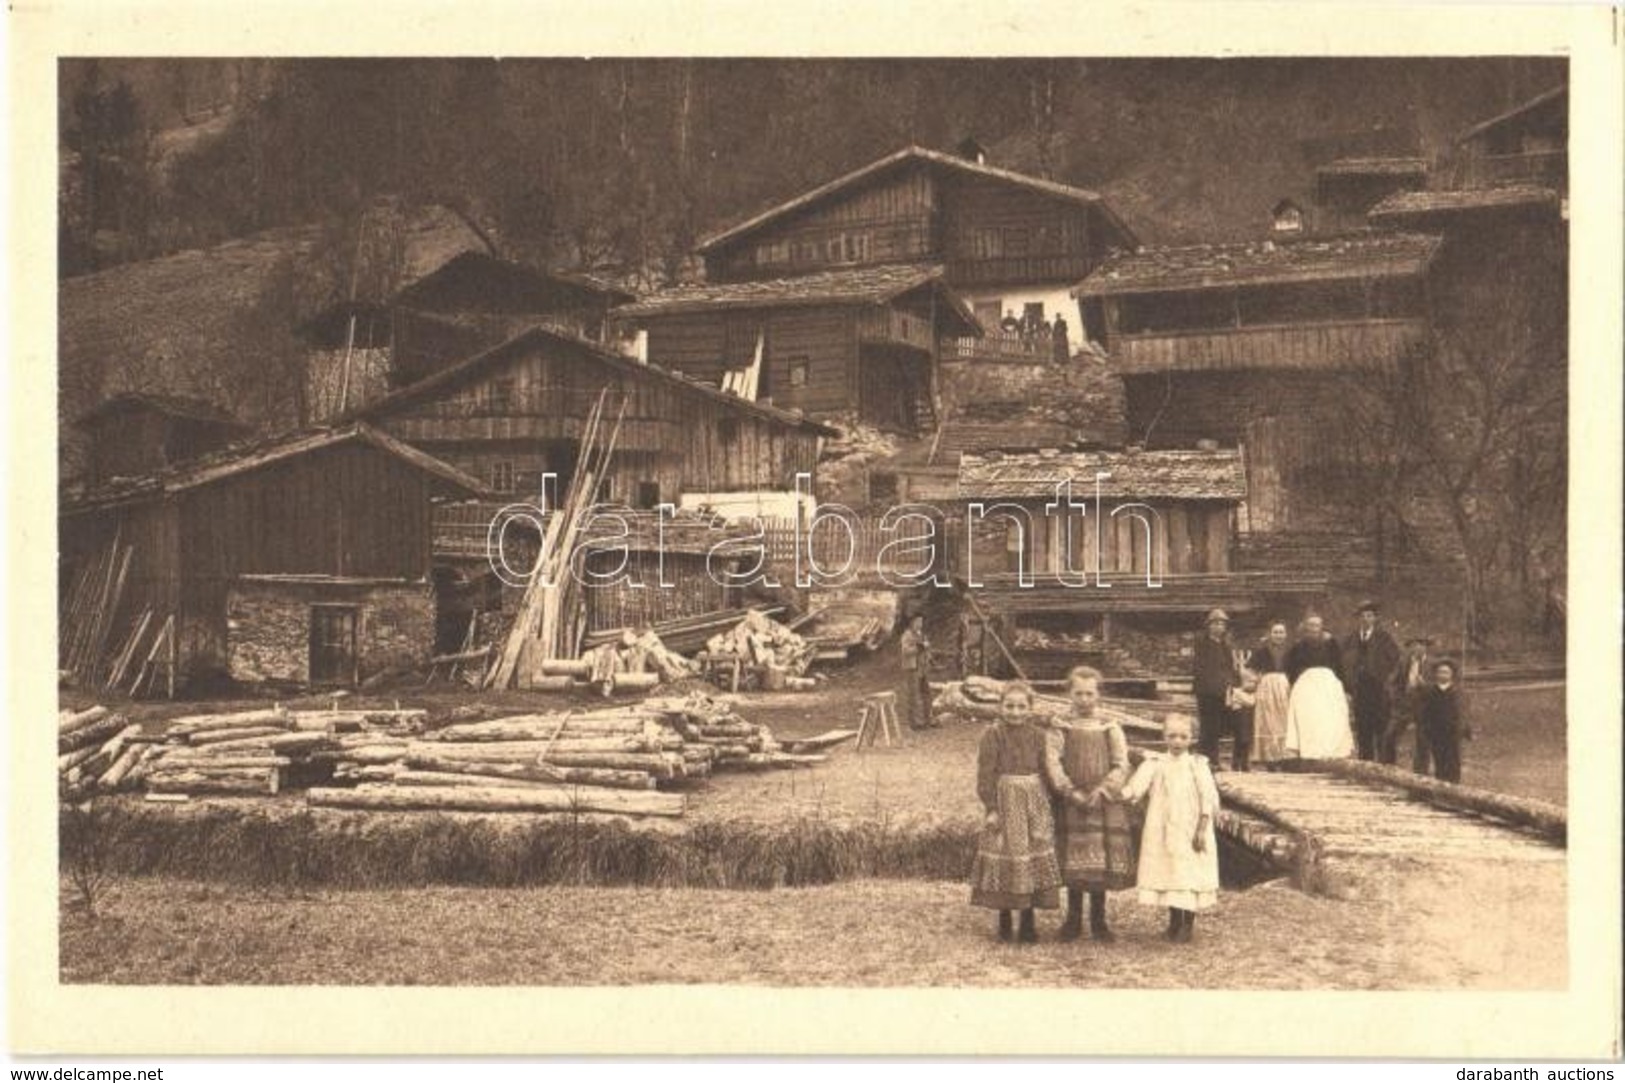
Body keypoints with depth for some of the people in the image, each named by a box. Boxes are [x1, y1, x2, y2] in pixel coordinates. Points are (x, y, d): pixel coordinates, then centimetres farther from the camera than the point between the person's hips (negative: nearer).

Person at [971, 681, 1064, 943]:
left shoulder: (1039, 736, 4)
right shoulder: (993, 735, -6)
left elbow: (1049, 773, 11)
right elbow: (986, 774, -9)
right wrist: (991, 808, -12)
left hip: (1035, 805, 3)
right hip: (1005, 802, -3)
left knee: (1034, 860, 5)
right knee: (1004, 858, 2)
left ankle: (1028, 922, 16)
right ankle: (1004, 922, 15)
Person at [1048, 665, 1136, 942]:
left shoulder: (1110, 729, 3)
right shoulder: (1061, 729, 2)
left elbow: (1121, 766, -2)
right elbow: (1054, 765, -5)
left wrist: (1101, 791, -15)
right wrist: (1071, 792, -17)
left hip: (1104, 805, 0)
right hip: (1070, 805, 0)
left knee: (1103, 863, 2)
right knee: (1073, 864, 3)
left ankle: (1098, 920, 14)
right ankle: (1073, 919, 16)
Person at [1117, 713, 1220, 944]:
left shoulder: (1197, 765, -2)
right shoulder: (1156, 765, 2)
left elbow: (1208, 798, -5)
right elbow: (1135, 787, -10)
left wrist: (1202, 829, -9)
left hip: (1190, 832, -2)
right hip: (1164, 831, 2)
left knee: (1191, 875, -3)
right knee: (1168, 872, 7)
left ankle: (1188, 923, 10)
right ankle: (1174, 919, 24)